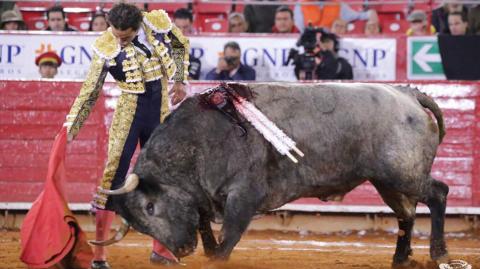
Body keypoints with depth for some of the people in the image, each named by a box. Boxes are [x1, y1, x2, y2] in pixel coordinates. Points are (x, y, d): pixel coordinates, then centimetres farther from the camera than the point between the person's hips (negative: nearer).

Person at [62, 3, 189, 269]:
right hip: (129, 110, -3)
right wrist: (70, 127, -13)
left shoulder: (158, 22, -9)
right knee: (114, 173, -10)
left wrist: (180, 81, 7)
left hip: (161, 111, 3)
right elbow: (90, 91, -10)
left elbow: (181, 46, 13)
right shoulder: (106, 47, -15)